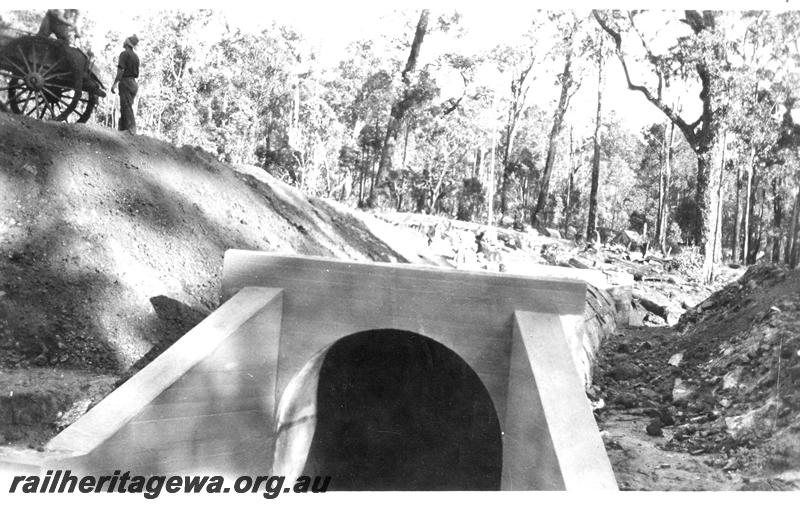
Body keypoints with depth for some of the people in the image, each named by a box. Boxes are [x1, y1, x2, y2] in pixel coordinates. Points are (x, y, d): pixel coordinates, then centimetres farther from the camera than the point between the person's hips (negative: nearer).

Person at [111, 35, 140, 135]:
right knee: (125, 108, 12)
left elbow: (121, 70, -17)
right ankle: (122, 128, 14)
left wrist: (114, 83, -15)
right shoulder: (136, 56, 16)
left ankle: (131, 129, -15)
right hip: (133, 83, 8)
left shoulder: (124, 54, -9)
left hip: (125, 82, -8)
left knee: (126, 107, -9)